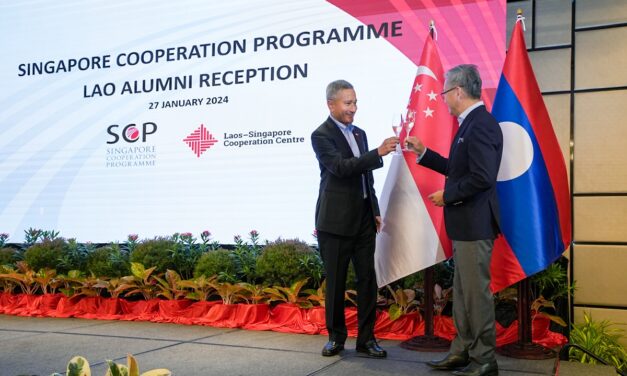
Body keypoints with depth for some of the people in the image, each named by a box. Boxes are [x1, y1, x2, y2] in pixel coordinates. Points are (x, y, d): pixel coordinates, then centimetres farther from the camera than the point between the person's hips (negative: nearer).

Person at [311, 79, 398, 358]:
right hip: (336, 220, -6)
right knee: (335, 281, 5)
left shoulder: (359, 133, 15)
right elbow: (342, 167, -22)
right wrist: (379, 152, -28)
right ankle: (336, 337, 19)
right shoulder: (321, 135, -7)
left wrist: (375, 211, 16)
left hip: (364, 219, 6)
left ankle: (366, 338, 14)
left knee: (367, 279, 5)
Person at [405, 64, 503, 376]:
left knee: (476, 292, -1)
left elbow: (482, 177, -26)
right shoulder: (471, 123, 14)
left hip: (474, 223, -10)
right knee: (462, 292, 16)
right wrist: (423, 153, 20)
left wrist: (446, 195, -15)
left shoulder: (480, 124, -18)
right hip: (465, 224, 10)